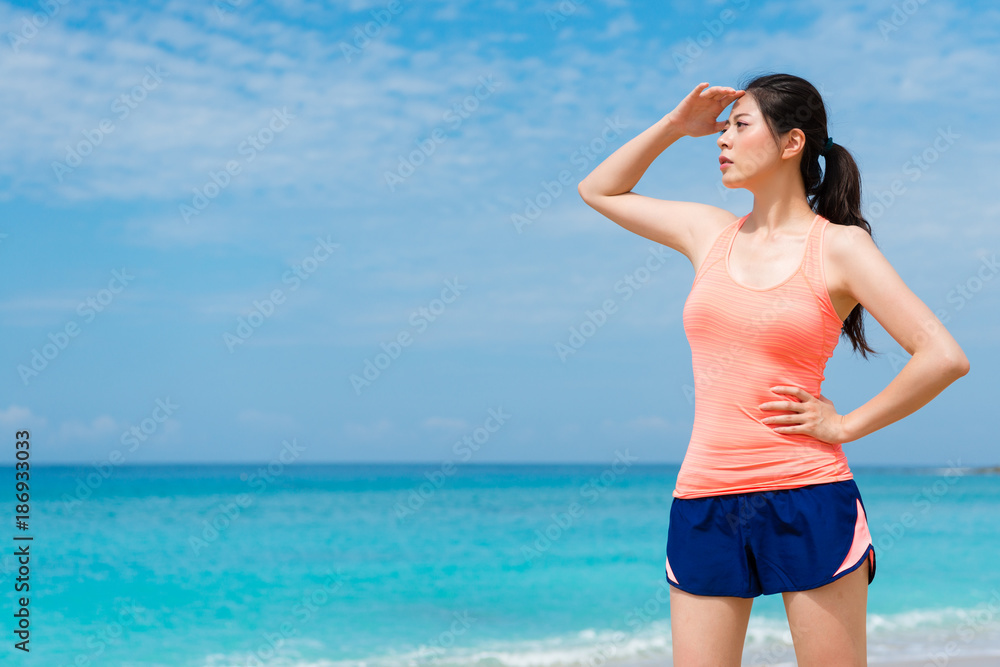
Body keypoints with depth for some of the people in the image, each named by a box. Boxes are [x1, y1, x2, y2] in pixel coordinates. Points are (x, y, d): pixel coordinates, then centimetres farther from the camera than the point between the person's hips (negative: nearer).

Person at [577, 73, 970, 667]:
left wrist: (844, 425, -5)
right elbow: (599, 190, 25)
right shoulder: (709, 232, 11)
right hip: (704, 507, 4)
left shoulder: (837, 246, -2)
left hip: (809, 504, -4)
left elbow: (945, 357, -9)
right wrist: (677, 124, 15)